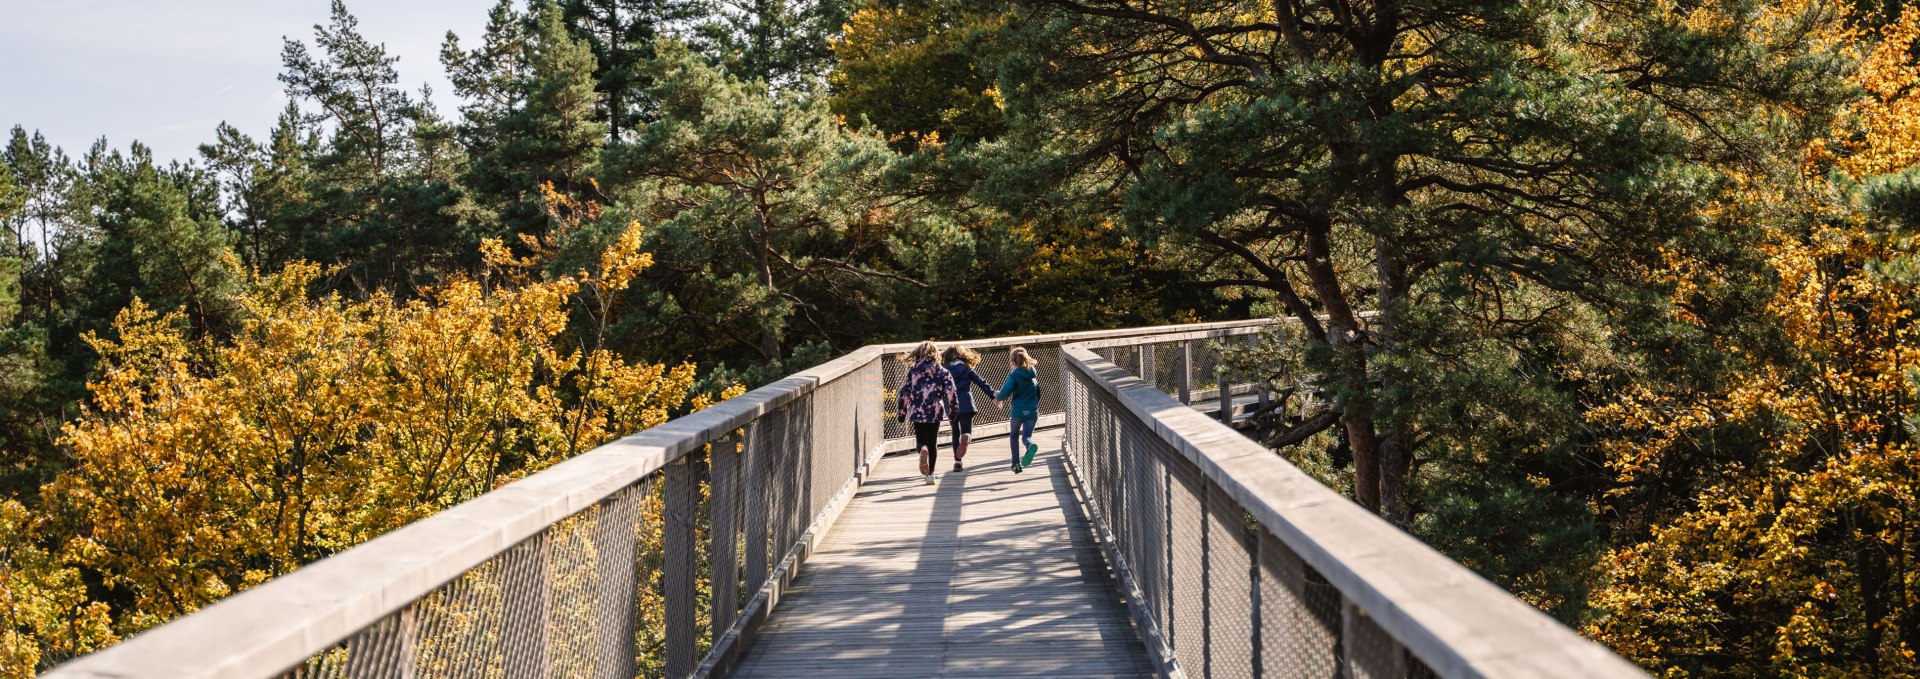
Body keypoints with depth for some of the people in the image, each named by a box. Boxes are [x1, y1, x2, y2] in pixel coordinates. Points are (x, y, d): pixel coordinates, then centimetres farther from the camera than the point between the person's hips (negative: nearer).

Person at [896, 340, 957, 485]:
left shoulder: (913, 371, 4)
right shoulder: (942, 372, 2)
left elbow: (904, 392, 3)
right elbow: (950, 391, -5)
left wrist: (902, 412, 11)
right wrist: (952, 409, 3)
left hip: (917, 412, 0)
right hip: (935, 411, 0)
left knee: (921, 440, 10)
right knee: (933, 443, 11)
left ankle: (922, 449, -26)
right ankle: (930, 473, 8)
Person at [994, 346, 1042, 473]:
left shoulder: (1014, 375, -10)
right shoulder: (1033, 374, 8)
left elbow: (1005, 393, -17)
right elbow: (1038, 393, 17)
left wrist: (997, 397, 4)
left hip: (1018, 411, -3)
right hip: (1032, 411, 3)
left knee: (1014, 436, 18)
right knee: (1026, 436, 5)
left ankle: (1016, 463, 14)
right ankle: (1030, 445, -31)